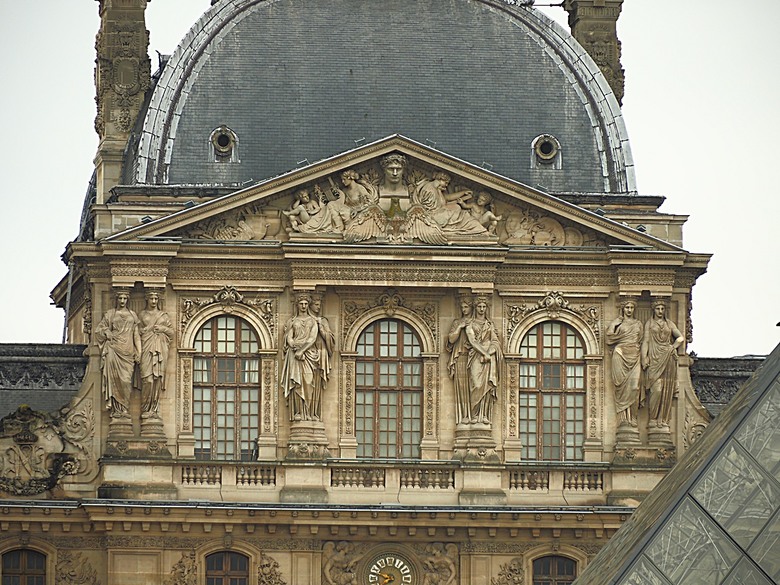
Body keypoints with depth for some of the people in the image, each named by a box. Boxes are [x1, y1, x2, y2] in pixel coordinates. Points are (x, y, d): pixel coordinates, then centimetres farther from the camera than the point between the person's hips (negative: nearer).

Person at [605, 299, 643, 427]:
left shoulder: (638, 324, 19)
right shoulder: (618, 323, 9)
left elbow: (641, 343, 18)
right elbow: (609, 338, -2)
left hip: (634, 357, 2)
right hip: (621, 355, -2)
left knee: (634, 386, -10)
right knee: (622, 385, -10)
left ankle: (632, 418, -8)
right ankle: (623, 417, -10)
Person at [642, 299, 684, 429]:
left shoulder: (669, 324, 17)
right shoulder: (649, 324, 10)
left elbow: (680, 337, 12)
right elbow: (645, 341, 4)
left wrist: (673, 347, -3)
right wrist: (644, 358, -5)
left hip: (668, 359, 3)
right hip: (655, 359, -3)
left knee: (667, 391, -2)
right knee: (656, 389, -15)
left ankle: (664, 420, 0)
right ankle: (653, 419, -8)